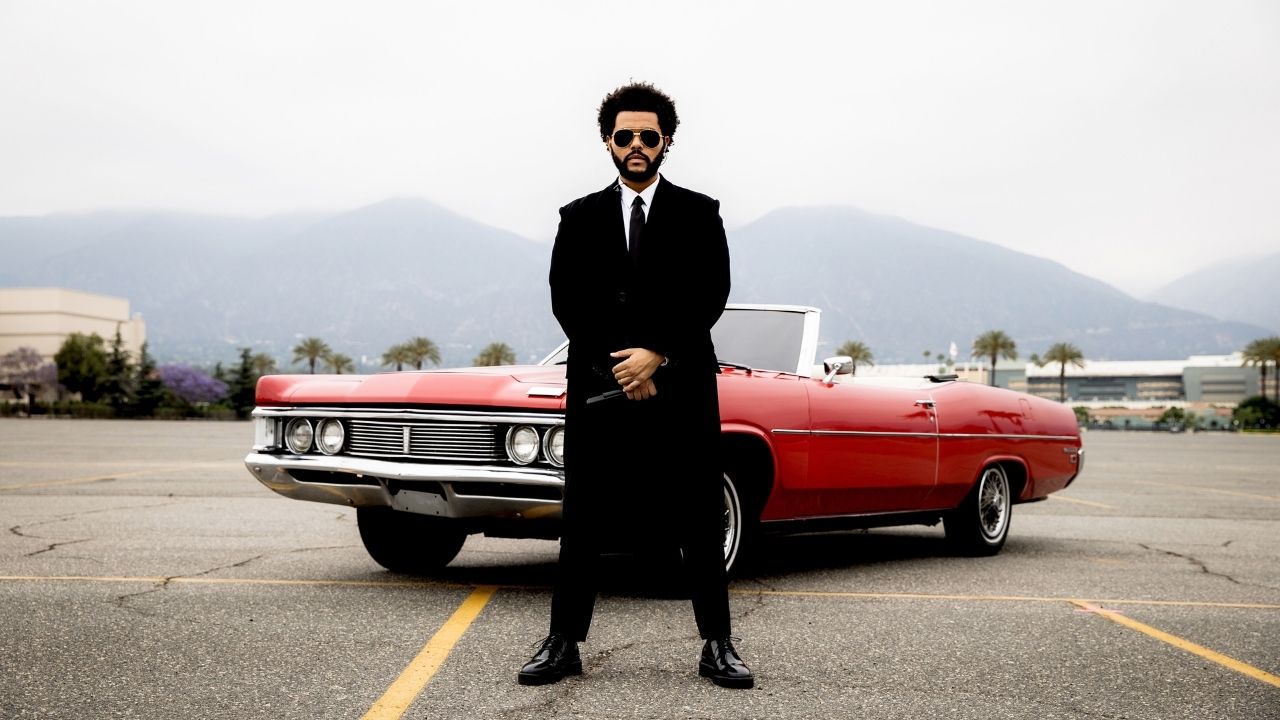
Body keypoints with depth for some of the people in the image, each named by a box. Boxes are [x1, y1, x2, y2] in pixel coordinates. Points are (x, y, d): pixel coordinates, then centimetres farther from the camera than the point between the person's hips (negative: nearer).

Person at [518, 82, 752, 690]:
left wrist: (657, 354, -15)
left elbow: (711, 295, -4)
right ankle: (563, 643, 12)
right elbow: (565, 302, 1)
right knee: (582, 521, 4)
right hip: (597, 388, 1)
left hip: (682, 388, -1)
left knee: (700, 522, 2)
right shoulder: (580, 218, 10)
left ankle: (717, 645, 10)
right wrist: (619, 369, -9)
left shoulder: (698, 214, 6)